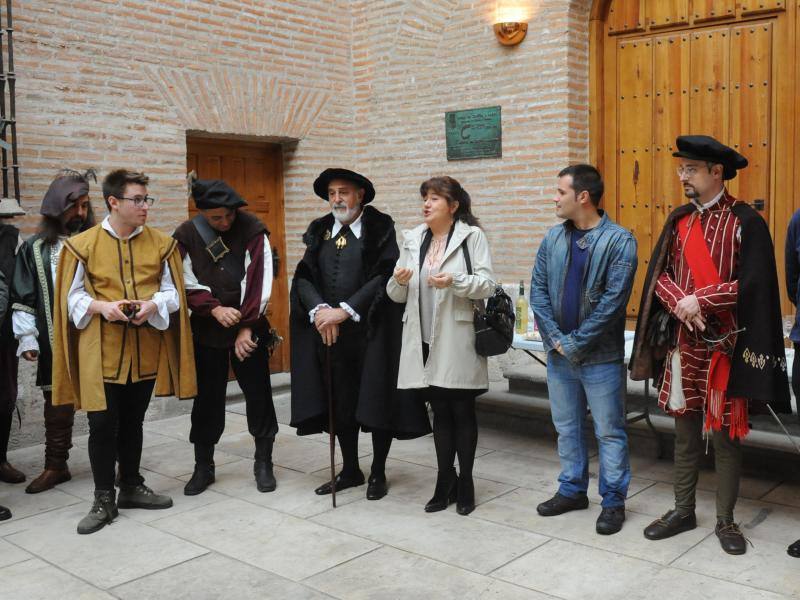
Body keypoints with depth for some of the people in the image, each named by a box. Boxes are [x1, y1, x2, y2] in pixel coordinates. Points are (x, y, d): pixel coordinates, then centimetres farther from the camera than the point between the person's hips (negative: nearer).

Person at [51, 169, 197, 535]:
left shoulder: (161, 244, 3)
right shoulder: (82, 245, -3)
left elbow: (173, 292, 5)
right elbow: (73, 297, 0)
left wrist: (153, 304, -16)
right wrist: (101, 306, -19)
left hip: (146, 348, 3)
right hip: (102, 350, -2)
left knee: (132, 422, 14)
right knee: (103, 424, -1)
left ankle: (132, 487, 29)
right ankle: (104, 500, 12)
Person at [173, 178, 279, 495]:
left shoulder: (252, 230, -8)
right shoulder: (187, 236, -3)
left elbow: (258, 281, -12)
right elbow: (188, 284, -3)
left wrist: (247, 327, -15)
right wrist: (214, 308, -19)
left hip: (249, 327, -1)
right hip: (206, 330, 1)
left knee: (258, 393, 3)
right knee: (207, 396, 8)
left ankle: (263, 462, 19)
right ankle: (203, 466, 22)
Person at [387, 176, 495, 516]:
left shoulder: (472, 236, -3)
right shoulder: (413, 239, 10)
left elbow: (487, 285, -9)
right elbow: (397, 295, 10)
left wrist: (455, 280, -25)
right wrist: (398, 281, -12)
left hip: (457, 341, -4)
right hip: (424, 340, 4)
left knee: (462, 411, 6)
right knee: (440, 412, 11)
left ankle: (465, 483, 19)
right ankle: (445, 482, 21)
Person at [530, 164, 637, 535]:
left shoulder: (619, 241, -11)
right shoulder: (554, 238, 6)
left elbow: (612, 300, -16)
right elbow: (538, 291, 5)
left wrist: (576, 342, -15)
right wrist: (555, 338, -6)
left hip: (600, 356, -5)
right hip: (558, 354, 6)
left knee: (609, 432, 5)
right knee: (566, 427, 17)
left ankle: (613, 501, 19)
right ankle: (572, 490, 32)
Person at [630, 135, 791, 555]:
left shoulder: (746, 222, -7)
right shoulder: (679, 220, 9)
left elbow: (752, 284, -13)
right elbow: (659, 272, 7)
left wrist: (700, 300, -17)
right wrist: (679, 303, -12)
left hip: (725, 345, -4)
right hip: (683, 342, 5)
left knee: (725, 434, 5)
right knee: (685, 430, 13)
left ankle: (725, 520, 20)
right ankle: (683, 510, 27)